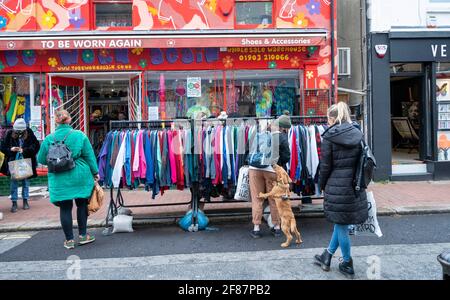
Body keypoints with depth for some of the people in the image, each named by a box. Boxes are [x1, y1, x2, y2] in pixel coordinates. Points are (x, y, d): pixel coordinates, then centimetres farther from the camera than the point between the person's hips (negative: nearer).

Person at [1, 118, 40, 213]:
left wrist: (25, 150, -21)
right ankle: (14, 203, 12)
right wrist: (11, 149, -20)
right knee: (14, 182, 3)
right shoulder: (9, 134, -4)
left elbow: (36, 146, -9)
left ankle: (25, 201, 24)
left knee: (26, 182, 10)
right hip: (13, 163, 0)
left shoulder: (29, 133, -7)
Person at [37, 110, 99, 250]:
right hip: (80, 177, 0)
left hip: (59, 179, 0)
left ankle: (69, 240, 14)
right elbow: (89, 155, -2)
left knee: (65, 208, 8)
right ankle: (83, 235, 20)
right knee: (82, 204, 15)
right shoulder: (79, 135, -5)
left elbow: (41, 159, 7)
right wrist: (95, 172, 8)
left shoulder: (49, 139, -2)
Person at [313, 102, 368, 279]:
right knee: (341, 223, 17)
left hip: (337, 186, -6)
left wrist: (322, 185, 6)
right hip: (355, 185, 6)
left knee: (341, 225, 7)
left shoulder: (329, 137, -9)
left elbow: (325, 165, -8)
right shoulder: (358, 134, 7)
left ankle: (348, 265, 19)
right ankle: (327, 257, 32)